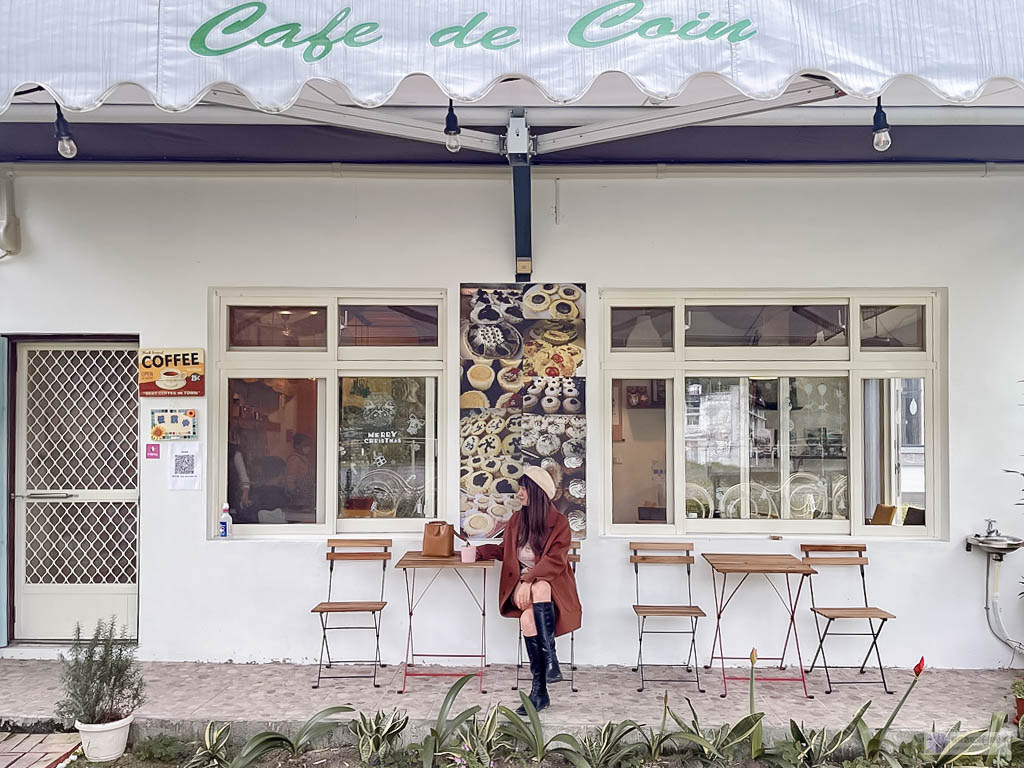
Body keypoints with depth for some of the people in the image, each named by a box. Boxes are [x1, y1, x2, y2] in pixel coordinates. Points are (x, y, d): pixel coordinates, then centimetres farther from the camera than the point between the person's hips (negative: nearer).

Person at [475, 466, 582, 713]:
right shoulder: (517, 520, 14)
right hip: (522, 585, 3)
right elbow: (505, 551, 29)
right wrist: (480, 551, 16)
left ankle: (550, 661, -40)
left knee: (539, 590, -40)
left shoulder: (559, 522, -1)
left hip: (550, 584, -3)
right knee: (528, 615, -31)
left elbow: (555, 560, -13)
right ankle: (539, 691, -32)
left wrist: (530, 580, -25)